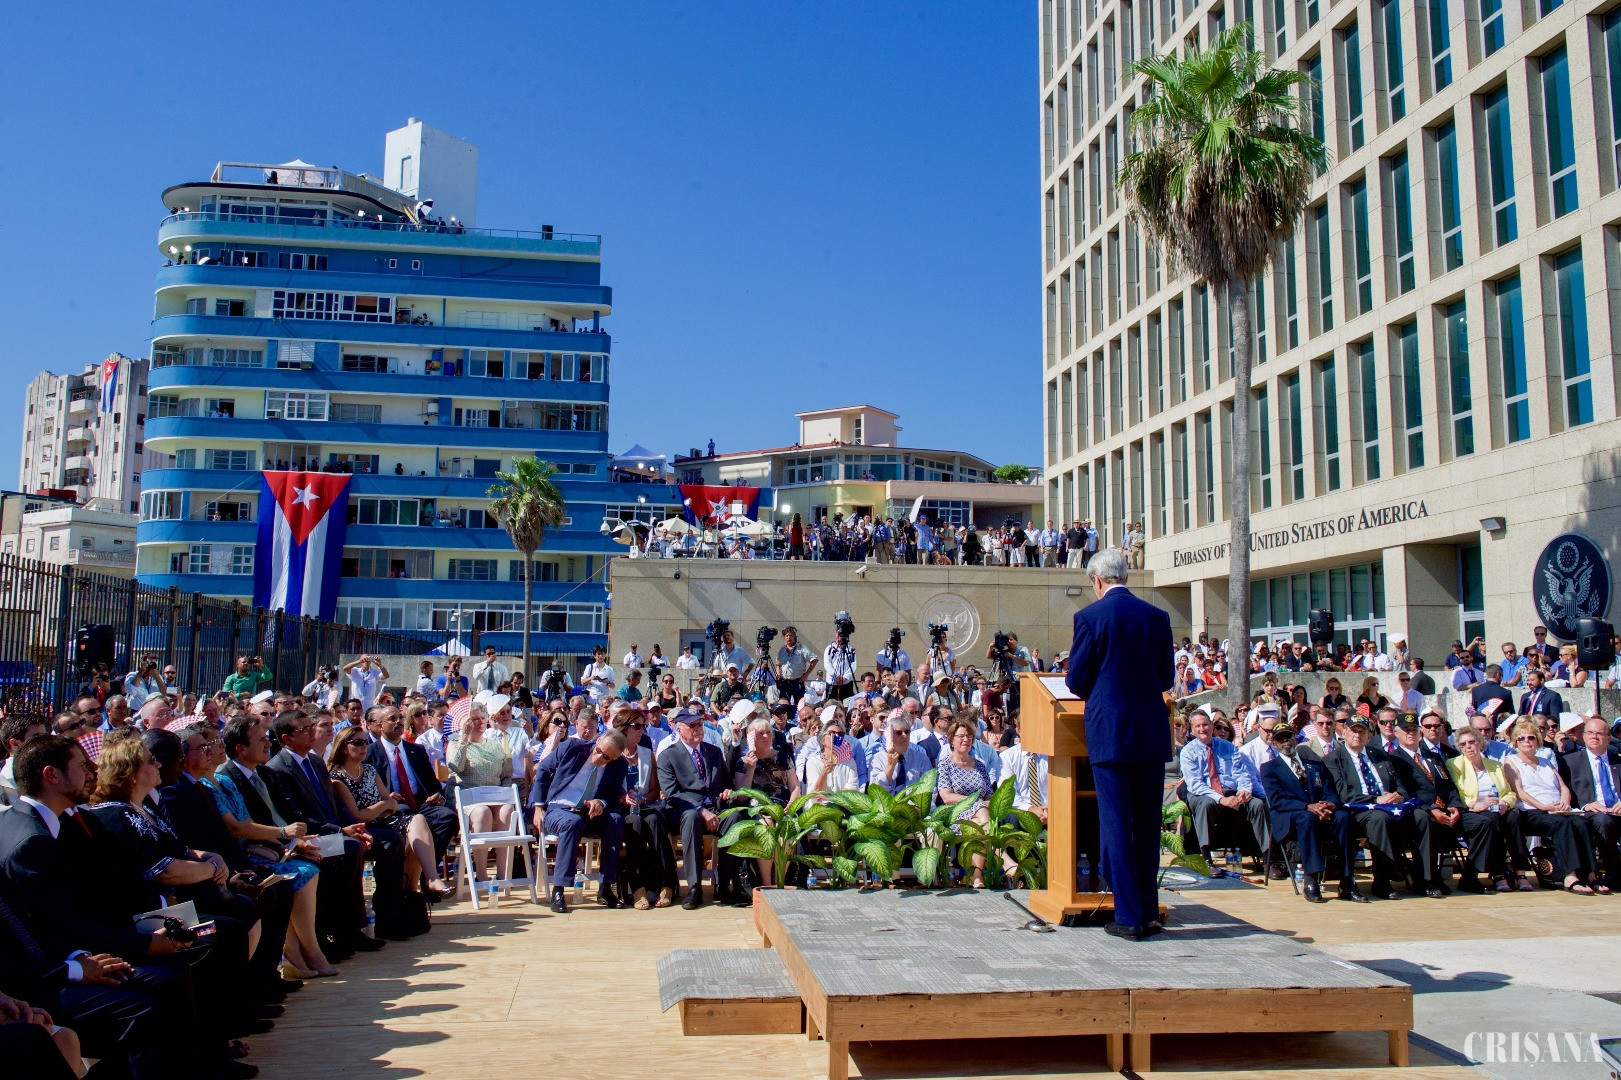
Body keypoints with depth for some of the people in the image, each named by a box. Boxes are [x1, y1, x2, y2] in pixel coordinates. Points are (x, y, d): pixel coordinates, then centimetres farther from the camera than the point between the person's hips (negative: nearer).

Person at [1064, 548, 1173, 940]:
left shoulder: (1090, 616, -7)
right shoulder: (1157, 616, 4)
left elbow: (1075, 680, -3)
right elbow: (1166, 677, 11)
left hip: (1109, 731, -4)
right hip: (1153, 733, 4)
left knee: (1116, 824, 1)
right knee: (1148, 824, 12)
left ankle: (1129, 917, 1)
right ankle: (1149, 913, 18)